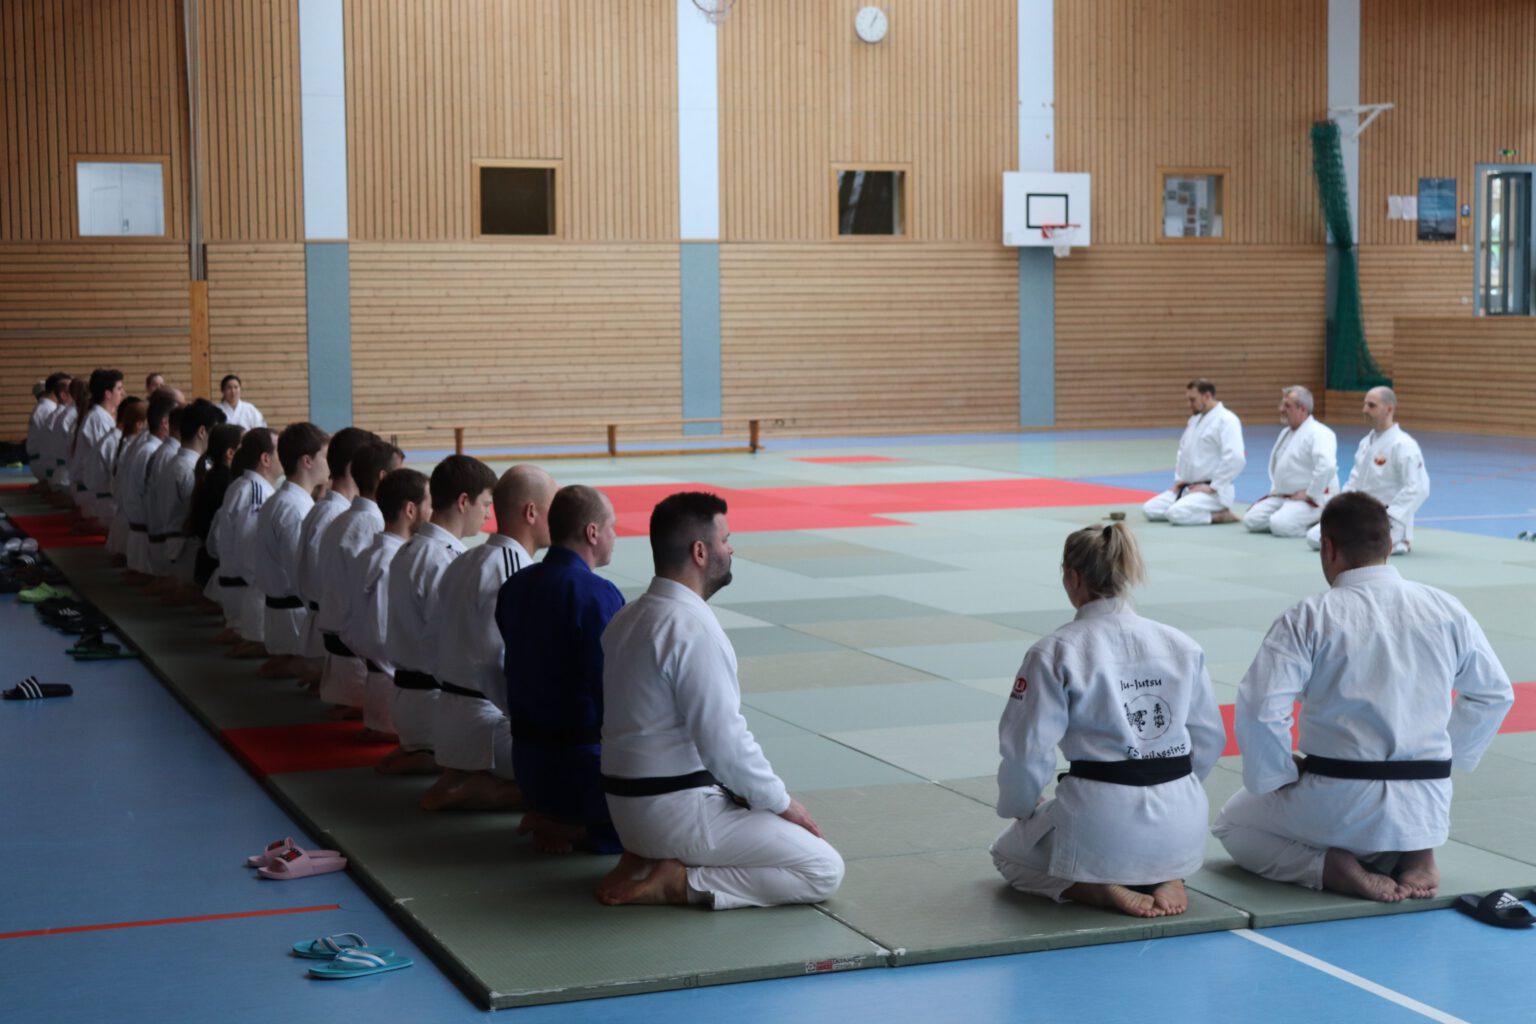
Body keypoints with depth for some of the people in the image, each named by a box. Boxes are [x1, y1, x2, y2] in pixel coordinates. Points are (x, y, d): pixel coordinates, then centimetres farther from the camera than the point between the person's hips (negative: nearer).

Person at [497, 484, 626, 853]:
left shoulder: (514, 588, 6)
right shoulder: (597, 595, -19)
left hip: (528, 763, 9)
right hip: (587, 764, -9)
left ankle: (549, 816, 11)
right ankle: (571, 829, -6)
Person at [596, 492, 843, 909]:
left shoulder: (626, 620, 10)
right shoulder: (694, 629, -20)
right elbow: (724, 740, -22)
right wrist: (781, 802, -6)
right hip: (679, 810, -9)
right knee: (824, 870, -4)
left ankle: (644, 858, 10)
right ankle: (677, 882, -8)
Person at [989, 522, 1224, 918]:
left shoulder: (1055, 653, -11)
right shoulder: (1182, 645, 2)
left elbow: (1029, 748, -9)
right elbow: (1209, 738, 9)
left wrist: (1020, 806, 11)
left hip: (1102, 821, -5)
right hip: (1181, 828, 5)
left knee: (1008, 854, 26)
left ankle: (1103, 889, -1)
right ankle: (1165, 878, 8)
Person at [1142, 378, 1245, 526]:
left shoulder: (1226, 420, -15)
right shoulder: (1195, 419, 15)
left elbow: (1235, 458, -26)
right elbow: (1183, 450, 27)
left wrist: (1213, 487, -21)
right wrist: (1179, 479, 13)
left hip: (1212, 491, -10)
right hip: (1188, 487, 10)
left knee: (1176, 514, -32)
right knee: (1149, 509, 0)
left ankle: (1220, 515, -9)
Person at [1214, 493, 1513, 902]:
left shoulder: (1310, 618, -11)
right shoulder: (1446, 609, 0)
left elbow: (1259, 708, -18)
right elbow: (1495, 694, 11)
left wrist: (1278, 776, -2)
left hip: (1341, 805, -4)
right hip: (1427, 807, 4)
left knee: (1233, 825, 23)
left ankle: (1335, 867, -2)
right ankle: (1415, 854, 7)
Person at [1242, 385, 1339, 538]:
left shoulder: (1318, 433, -17)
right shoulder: (1286, 432, 15)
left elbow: (1326, 467, -31)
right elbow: (1275, 463, 29)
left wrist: (1309, 495, -24)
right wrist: (1275, 488, 14)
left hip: (1313, 499, -10)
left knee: (1281, 525, -31)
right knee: (1251, 520, -2)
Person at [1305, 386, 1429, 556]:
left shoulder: (1403, 445, -17)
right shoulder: (1366, 442, 11)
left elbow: (1417, 489, -22)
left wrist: (1385, 518, -23)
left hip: (1388, 518, -9)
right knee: (1314, 537, -1)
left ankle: (1396, 542, -2)